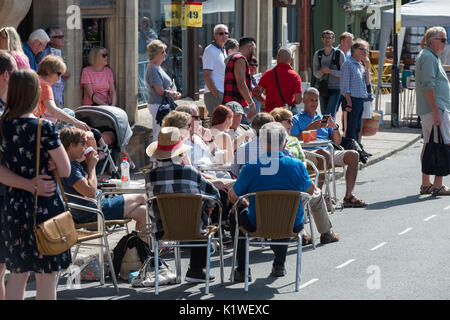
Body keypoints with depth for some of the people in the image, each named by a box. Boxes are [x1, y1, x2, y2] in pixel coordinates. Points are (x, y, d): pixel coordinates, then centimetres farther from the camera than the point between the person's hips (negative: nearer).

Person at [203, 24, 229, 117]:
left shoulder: (223, 51, 19)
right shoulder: (210, 50, -9)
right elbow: (206, 76, -15)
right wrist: (216, 94, -20)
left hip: (225, 94, 9)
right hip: (214, 94, -9)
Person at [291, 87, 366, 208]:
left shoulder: (323, 119, 29)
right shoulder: (296, 120, 15)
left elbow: (337, 142, 20)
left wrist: (335, 128, 1)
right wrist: (309, 128, -12)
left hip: (328, 151, 6)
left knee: (353, 155, -18)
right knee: (324, 153, -40)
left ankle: (349, 196, -24)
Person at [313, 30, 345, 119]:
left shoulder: (339, 54, -4)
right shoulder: (318, 54, 7)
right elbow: (315, 73, 7)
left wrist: (330, 71, -20)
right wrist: (321, 71, -17)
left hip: (335, 89, -4)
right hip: (323, 89, 4)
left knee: (330, 115, -15)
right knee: (324, 115, 8)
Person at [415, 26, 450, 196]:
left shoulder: (428, 56, 21)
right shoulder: (428, 57, -13)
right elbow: (428, 86, -20)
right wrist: (435, 112, -23)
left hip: (426, 110, 11)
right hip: (435, 107, -11)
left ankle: (426, 184, 13)